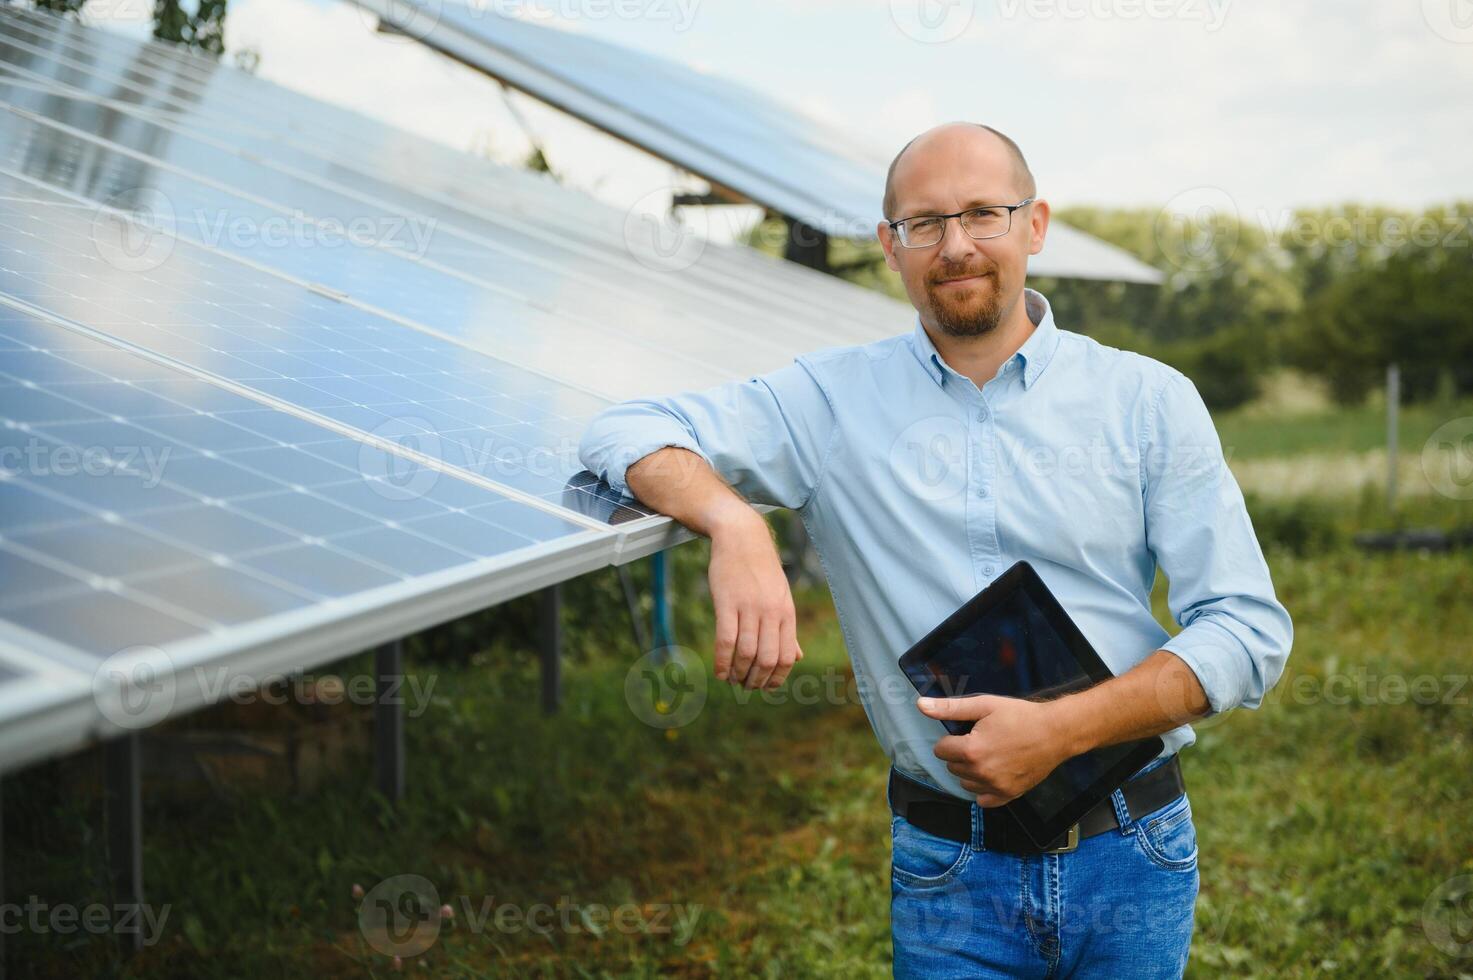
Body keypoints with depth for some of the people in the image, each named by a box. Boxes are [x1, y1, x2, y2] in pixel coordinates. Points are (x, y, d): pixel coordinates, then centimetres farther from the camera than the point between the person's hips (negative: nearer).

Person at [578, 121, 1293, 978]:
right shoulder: (835, 400, 0)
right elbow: (626, 432, -4)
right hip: (948, 873, 0)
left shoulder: (1148, 400, -1)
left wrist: (1063, 729, -18)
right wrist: (735, 522, -26)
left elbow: (1250, 628, -4)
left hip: (1130, 858, 1)